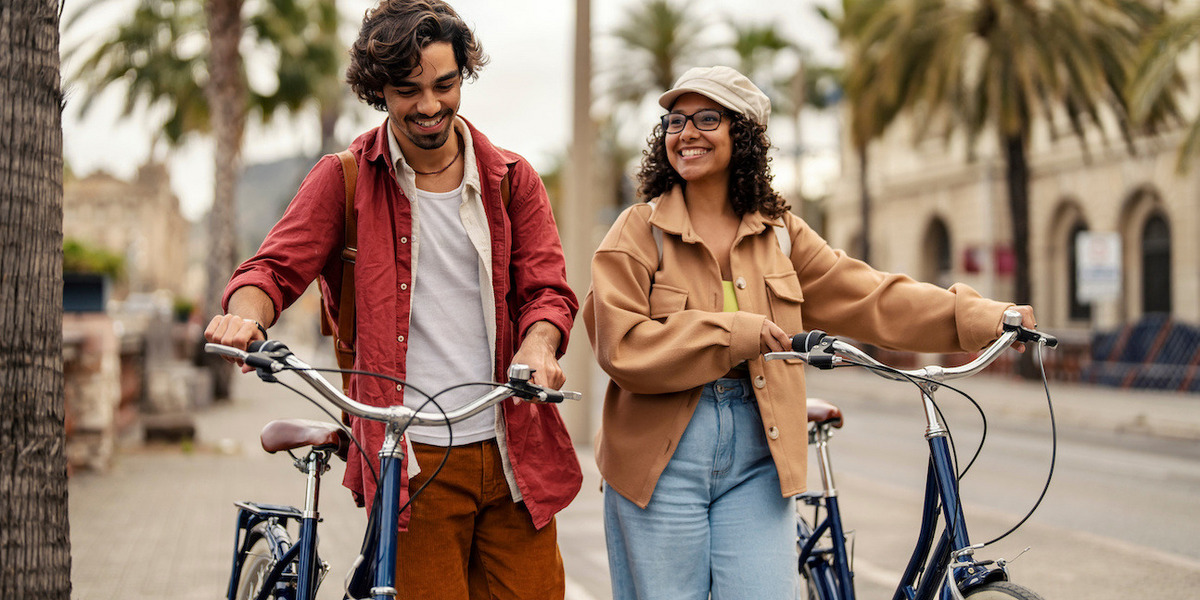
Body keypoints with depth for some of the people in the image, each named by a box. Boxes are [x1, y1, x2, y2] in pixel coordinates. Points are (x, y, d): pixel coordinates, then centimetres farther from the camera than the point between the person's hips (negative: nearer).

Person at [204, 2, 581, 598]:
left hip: (514, 453, 3)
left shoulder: (511, 180, 9)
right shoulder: (345, 178, 3)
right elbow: (277, 265, -4)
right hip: (413, 458, -2)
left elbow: (547, 288, 4)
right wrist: (246, 316, -27)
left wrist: (537, 346, -19)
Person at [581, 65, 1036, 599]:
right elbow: (621, 346, -12)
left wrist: (985, 317, -5)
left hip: (757, 459, 3)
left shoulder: (780, 235, 12)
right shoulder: (638, 232, -1)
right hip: (661, 457, -2)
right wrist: (736, 332, -14)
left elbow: (869, 297, 5)